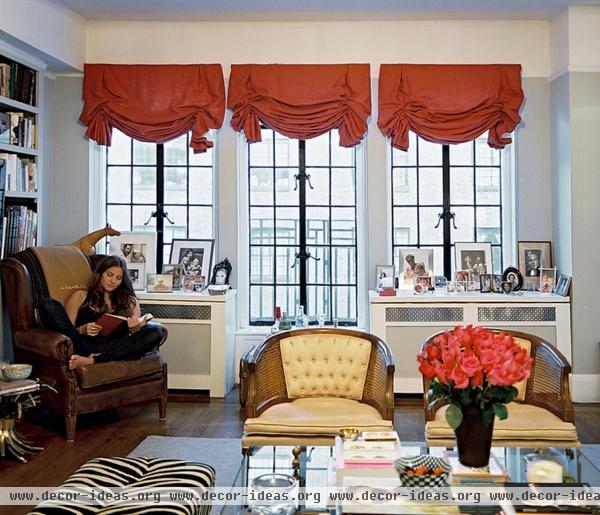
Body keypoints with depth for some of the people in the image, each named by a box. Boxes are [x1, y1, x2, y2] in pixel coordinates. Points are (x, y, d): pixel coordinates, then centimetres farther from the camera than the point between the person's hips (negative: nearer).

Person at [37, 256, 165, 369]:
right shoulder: (80, 296, 21)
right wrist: (82, 330, -9)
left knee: (157, 331, -27)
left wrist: (135, 329, -10)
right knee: (48, 305, -18)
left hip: (114, 351, 1)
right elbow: (68, 330, 13)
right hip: (83, 344, -1)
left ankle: (90, 360, -36)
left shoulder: (130, 301, 25)